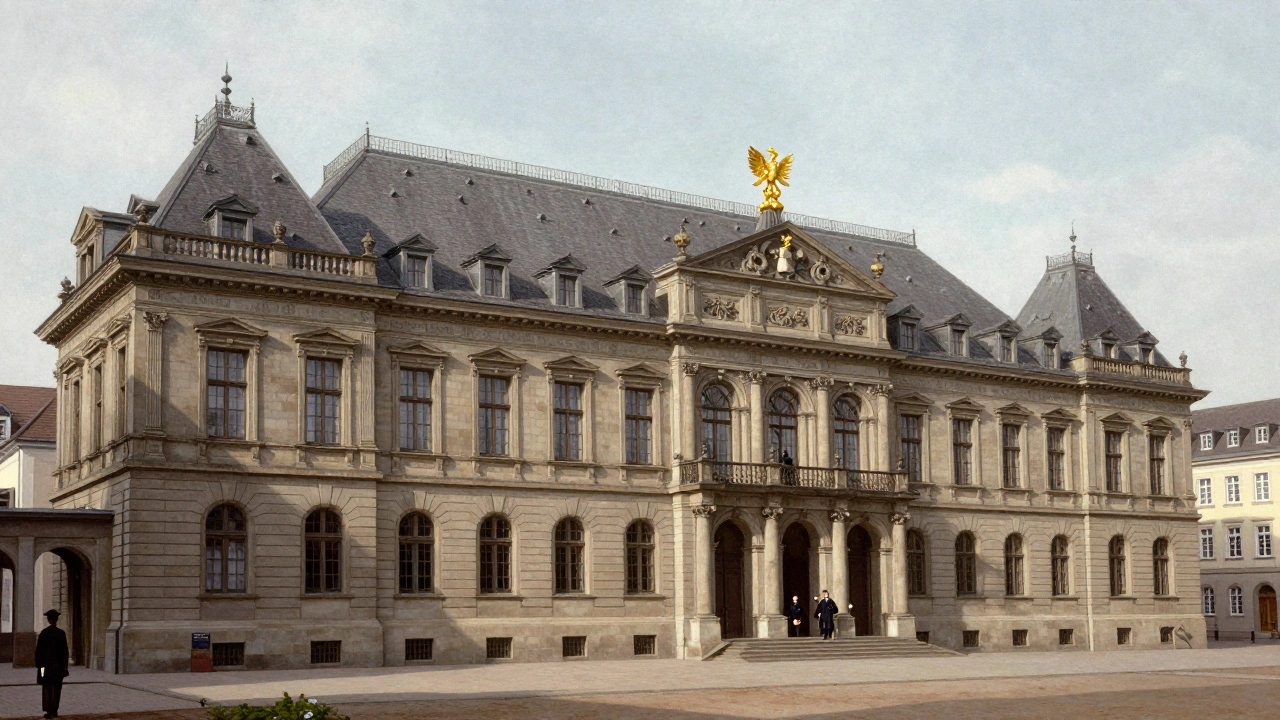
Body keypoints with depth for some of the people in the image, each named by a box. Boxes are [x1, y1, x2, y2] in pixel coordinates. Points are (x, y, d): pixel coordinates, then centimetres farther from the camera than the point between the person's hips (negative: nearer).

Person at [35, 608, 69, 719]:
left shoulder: (43, 633, -5)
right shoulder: (61, 633, -5)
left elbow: (38, 650, -3)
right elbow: (65, 650, -4)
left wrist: (38, 664, 5)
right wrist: (65, 665, 4)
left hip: (46, 664, 0)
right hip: (58, 664, 0)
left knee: (47, 688, 4)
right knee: (56, 688, 8)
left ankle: (48, 711, -2)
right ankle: (54, 710, 9)